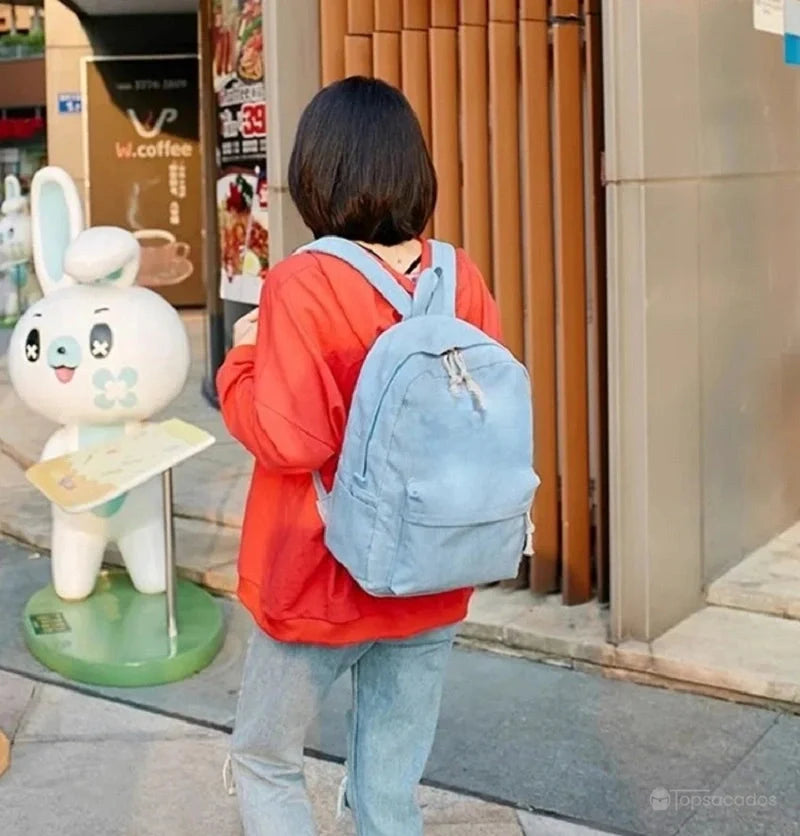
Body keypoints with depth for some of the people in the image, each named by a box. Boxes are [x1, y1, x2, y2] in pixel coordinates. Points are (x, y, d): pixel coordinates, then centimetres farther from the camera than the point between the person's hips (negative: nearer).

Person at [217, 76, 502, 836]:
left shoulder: (303, 283, -18)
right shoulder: (461, 279, -3)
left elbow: (288, 439, -22)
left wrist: (242, 360, -5)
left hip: (320, 582, -4)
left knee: (264, 763, 20)